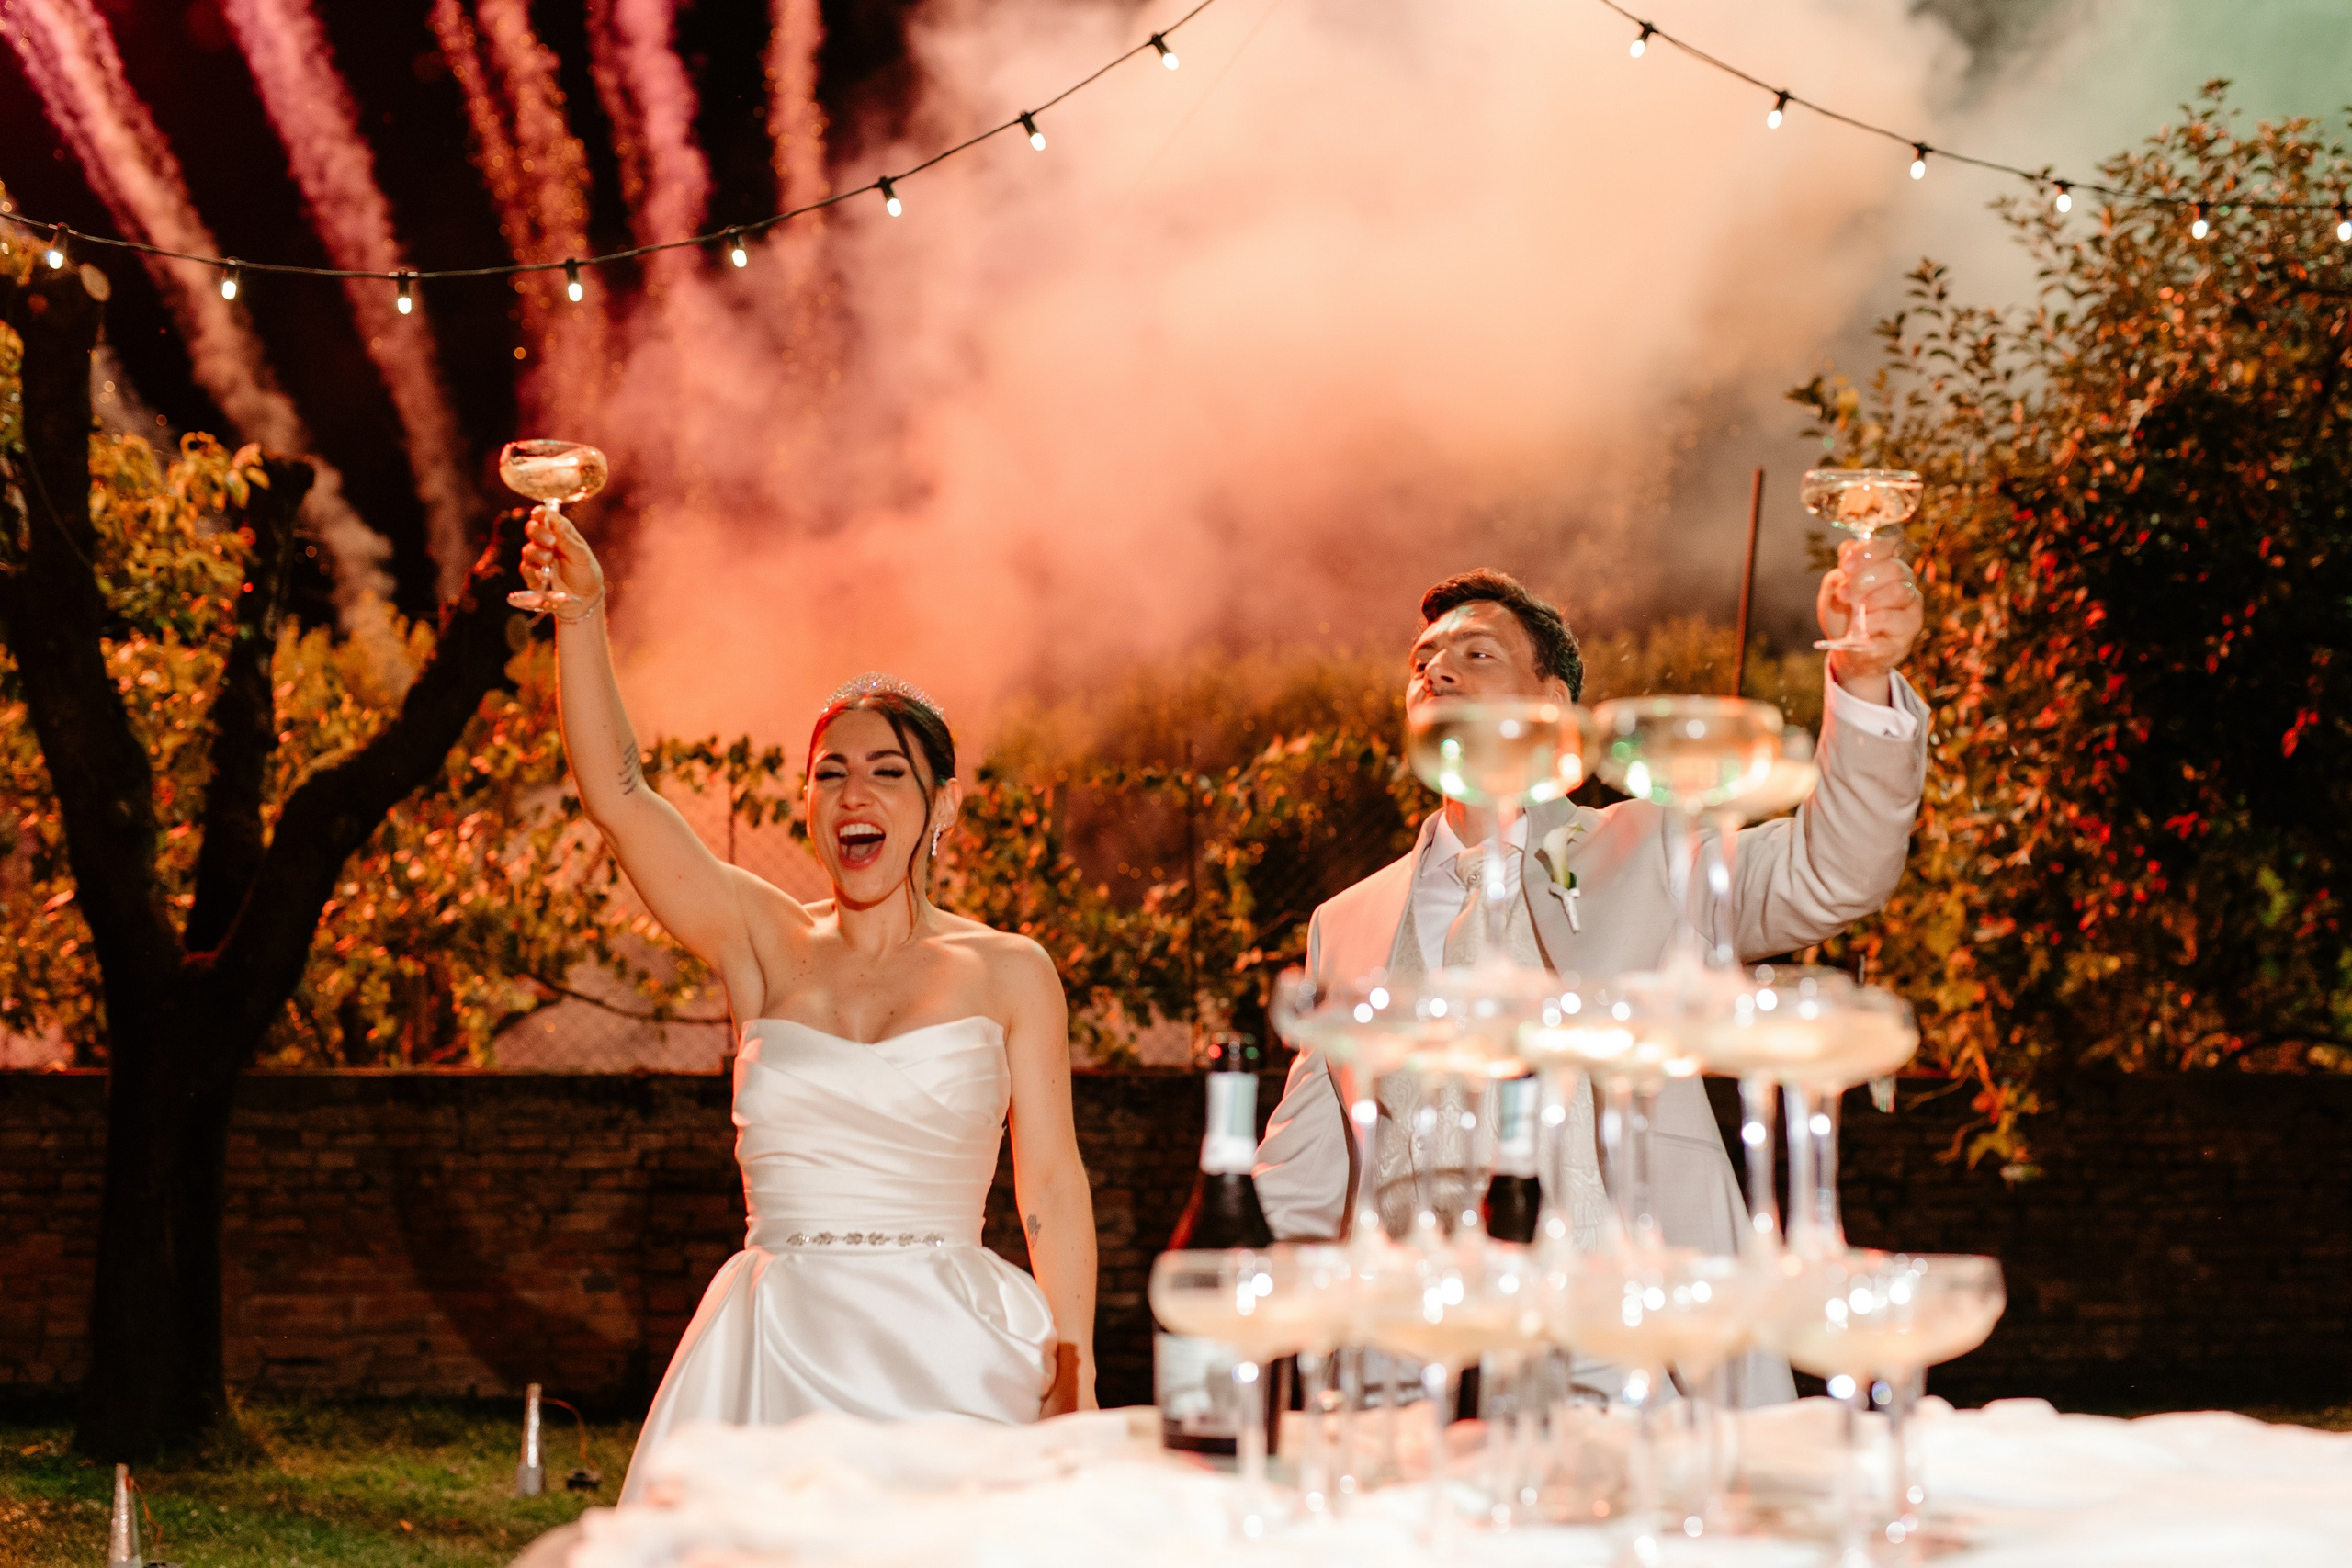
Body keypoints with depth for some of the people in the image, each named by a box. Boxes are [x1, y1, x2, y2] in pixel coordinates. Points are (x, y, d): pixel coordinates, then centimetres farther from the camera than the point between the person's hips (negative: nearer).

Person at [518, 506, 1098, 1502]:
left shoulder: (1008, 974, 4)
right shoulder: (766, 946, 7)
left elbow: (1050, 1183, 3)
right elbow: (617, 797, -2)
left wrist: (1078, 1381, -3)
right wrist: (581, 614, -11)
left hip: (944, 1354, -1)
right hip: (776, 1351, 2)